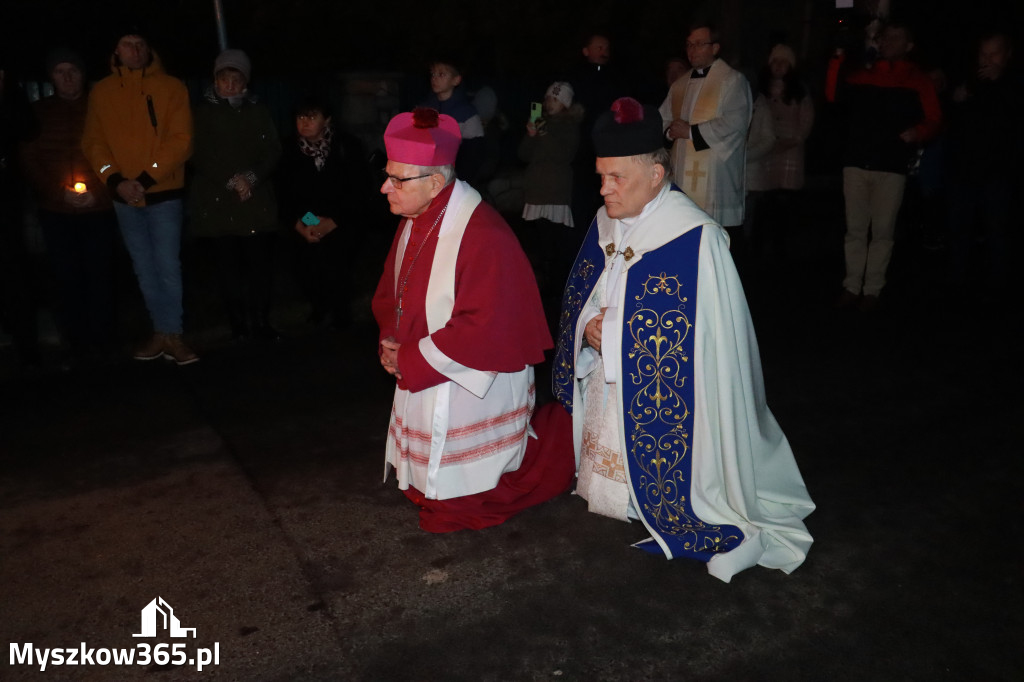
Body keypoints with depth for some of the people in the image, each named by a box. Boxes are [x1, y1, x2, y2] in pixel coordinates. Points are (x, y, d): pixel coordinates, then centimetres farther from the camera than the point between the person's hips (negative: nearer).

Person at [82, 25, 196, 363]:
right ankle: (161, 332, 19)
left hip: (163, 193, -3)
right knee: (144, 268, 9)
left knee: (168, 266, -6)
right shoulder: (101, 91, 7)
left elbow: (180, 141, -8)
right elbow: (93, 141, 6)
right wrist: (115, 180, -10)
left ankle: (173, 335, 4)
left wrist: (147, 179, -14)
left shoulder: (171, 87, -2)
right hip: (124, 197, 4)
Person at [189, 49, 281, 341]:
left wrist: (252, 176, -9)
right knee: (230, 266, -3)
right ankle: (239, 325, 6)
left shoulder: (258, 112, 14)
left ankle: (260, 322, 5)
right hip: (217, 204, -1)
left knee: (261, 263, -6)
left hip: (257, 202, 1)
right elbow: (200, 156, 2)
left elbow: (272, 151, 7)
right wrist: (232, 181, -8)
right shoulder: (202, 113, 8)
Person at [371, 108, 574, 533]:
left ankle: (553, 446, 24)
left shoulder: (483, 238, -26)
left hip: (471, 388, -8)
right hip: (422, 384, 8)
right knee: (429, 483, 19)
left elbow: (484, 328, -28)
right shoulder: (415, 223, 2)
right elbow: (390, 291, 15)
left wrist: (409, 359, -19)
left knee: (462, 500, 6)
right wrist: (391, 341, -5)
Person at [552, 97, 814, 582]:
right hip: (607, 392, 7)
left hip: (666, 399, -6)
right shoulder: (605, 226, 2)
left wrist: (617, 331, -17)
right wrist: (589, 329, -11)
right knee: (612, 471, 19)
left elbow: (704, 339, -20)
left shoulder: (696, 239, -21)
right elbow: (577, 300, 12)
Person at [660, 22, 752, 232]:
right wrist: (670, 130, -5)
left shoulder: (732, 80, -1)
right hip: (683, 174, 6)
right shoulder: (680, 85, 20)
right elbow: (662, 118, 20)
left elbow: (734, 123, -13)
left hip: (715, 176, -6)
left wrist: (691, 131, -10)